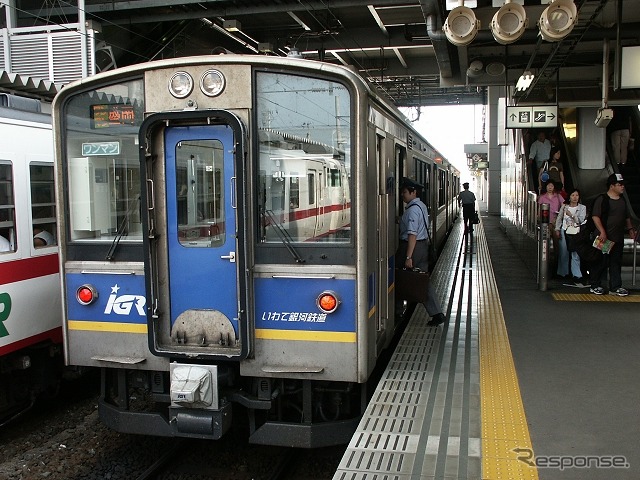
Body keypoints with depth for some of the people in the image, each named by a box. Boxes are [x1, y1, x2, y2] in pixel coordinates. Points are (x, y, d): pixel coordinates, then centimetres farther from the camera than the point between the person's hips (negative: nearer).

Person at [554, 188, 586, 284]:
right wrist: (557, 230, 2)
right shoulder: (564, 207, 9)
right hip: (564, 232, 2)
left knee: (575, 254, -9)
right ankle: (562, 273, 18)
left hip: (575, 233, -2)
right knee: (563, 253, 6)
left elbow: (581, 220, -6)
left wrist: (571, 215, -16)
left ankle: (577, 276, -9)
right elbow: (559, 218, 10)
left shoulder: (582, 208, 3)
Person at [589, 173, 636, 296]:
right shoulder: (602, 199, -9)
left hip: (618, 239, 7)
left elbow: (627, 217, 26)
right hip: (605, 238, -7)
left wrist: (630, 229, 13)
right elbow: (595, 216, -15)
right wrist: (602, 232, -22)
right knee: (601, 262, -1)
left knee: (616, 263, 8)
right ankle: (595, 286, 11)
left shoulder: (622, 201, 16)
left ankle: (615, 287, 14)